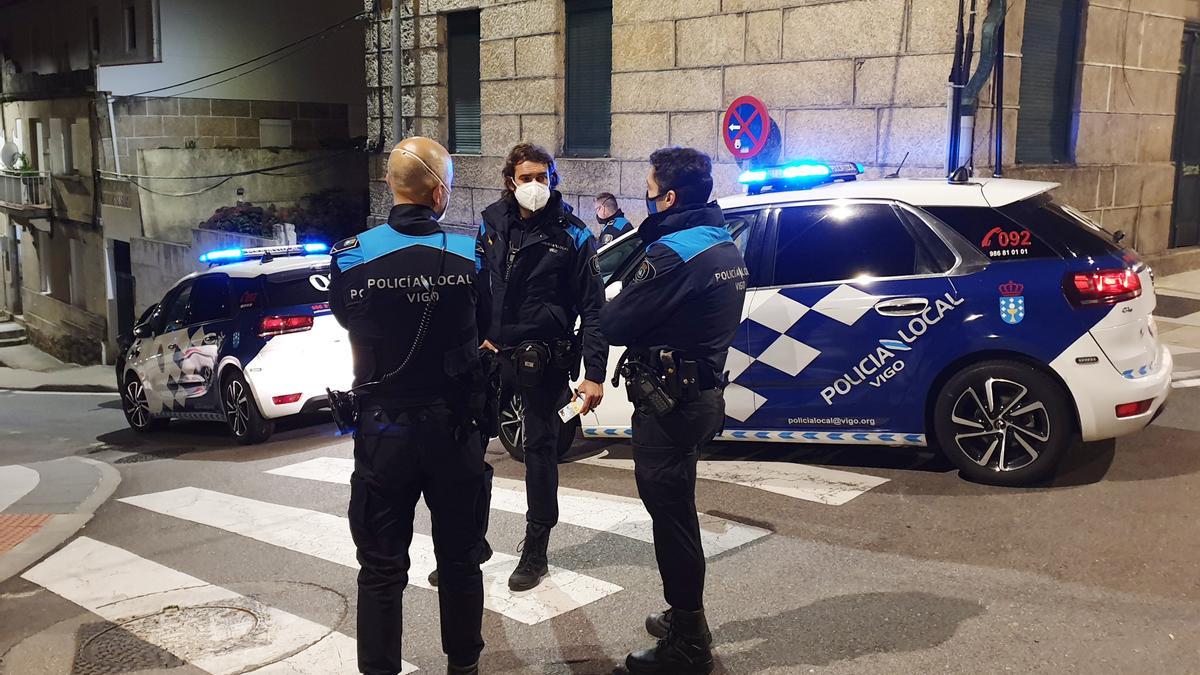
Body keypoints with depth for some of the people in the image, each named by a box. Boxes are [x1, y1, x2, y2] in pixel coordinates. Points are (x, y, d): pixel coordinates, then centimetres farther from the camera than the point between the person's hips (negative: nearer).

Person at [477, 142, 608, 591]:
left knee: (540, 451, 7)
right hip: (492, 351, 4)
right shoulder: (492, 223, 5)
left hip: (543, 359, -3)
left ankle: (536, 554, 21)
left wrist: (594, 374, -11)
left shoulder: (571, 235, -6)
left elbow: (592, 309, -6)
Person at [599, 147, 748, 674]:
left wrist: (616, 301, 2)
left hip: (669, 403, -10)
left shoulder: (674, 252, -20)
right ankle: (686, 620, 37)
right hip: (702, 393, 10)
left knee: (671, 517, 1)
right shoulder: (725, 246, 10)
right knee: (676, 511, 22)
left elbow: (614, 325, -18)